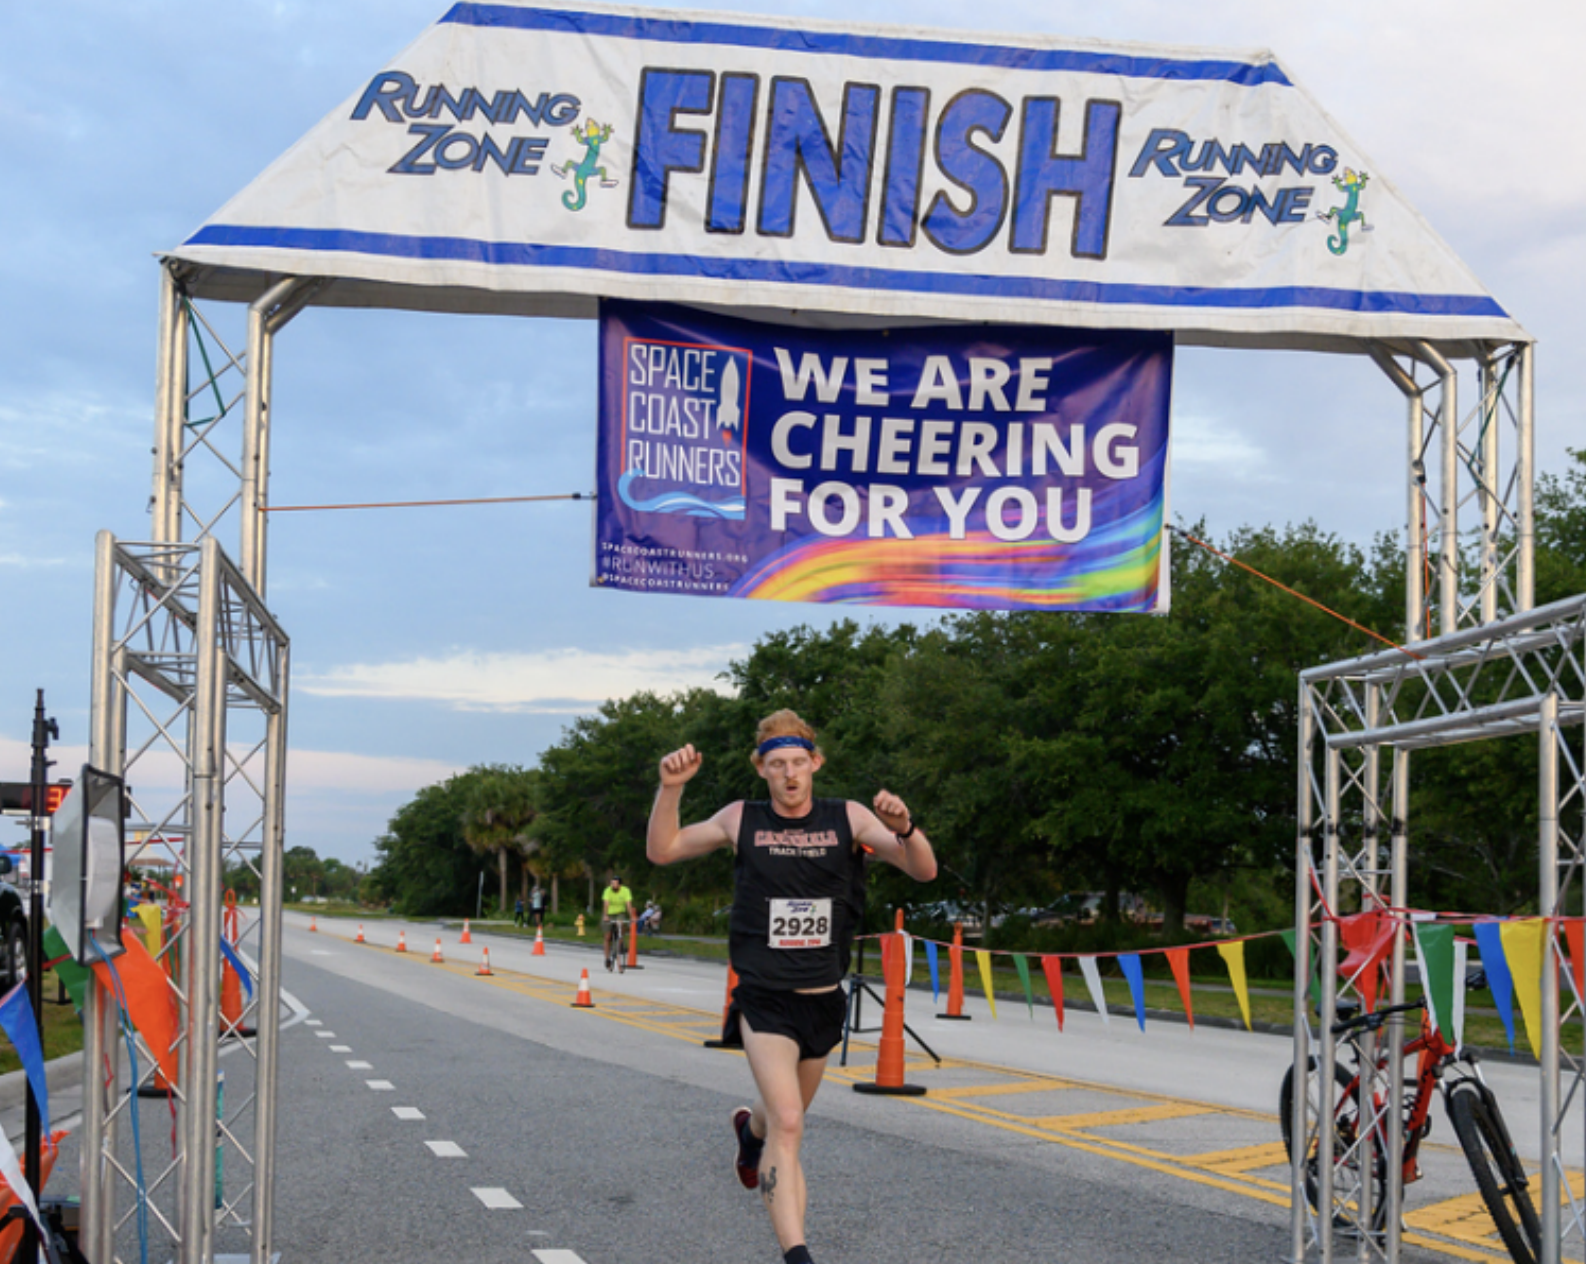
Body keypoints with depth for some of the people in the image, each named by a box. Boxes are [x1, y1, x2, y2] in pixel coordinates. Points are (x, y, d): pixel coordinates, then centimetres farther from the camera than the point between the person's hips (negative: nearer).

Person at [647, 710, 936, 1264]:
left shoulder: (848, 819, -2)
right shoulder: (741, 820, -1)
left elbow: (924, 870, -11)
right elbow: (662, 850, 3)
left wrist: (904, 829, -32)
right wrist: (670, 790, -12)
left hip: (823, 1000, 3)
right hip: (763, 999, -3)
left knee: (785, 1115, 23)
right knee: (788, 1125, -19)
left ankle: (750, 1128, 61)